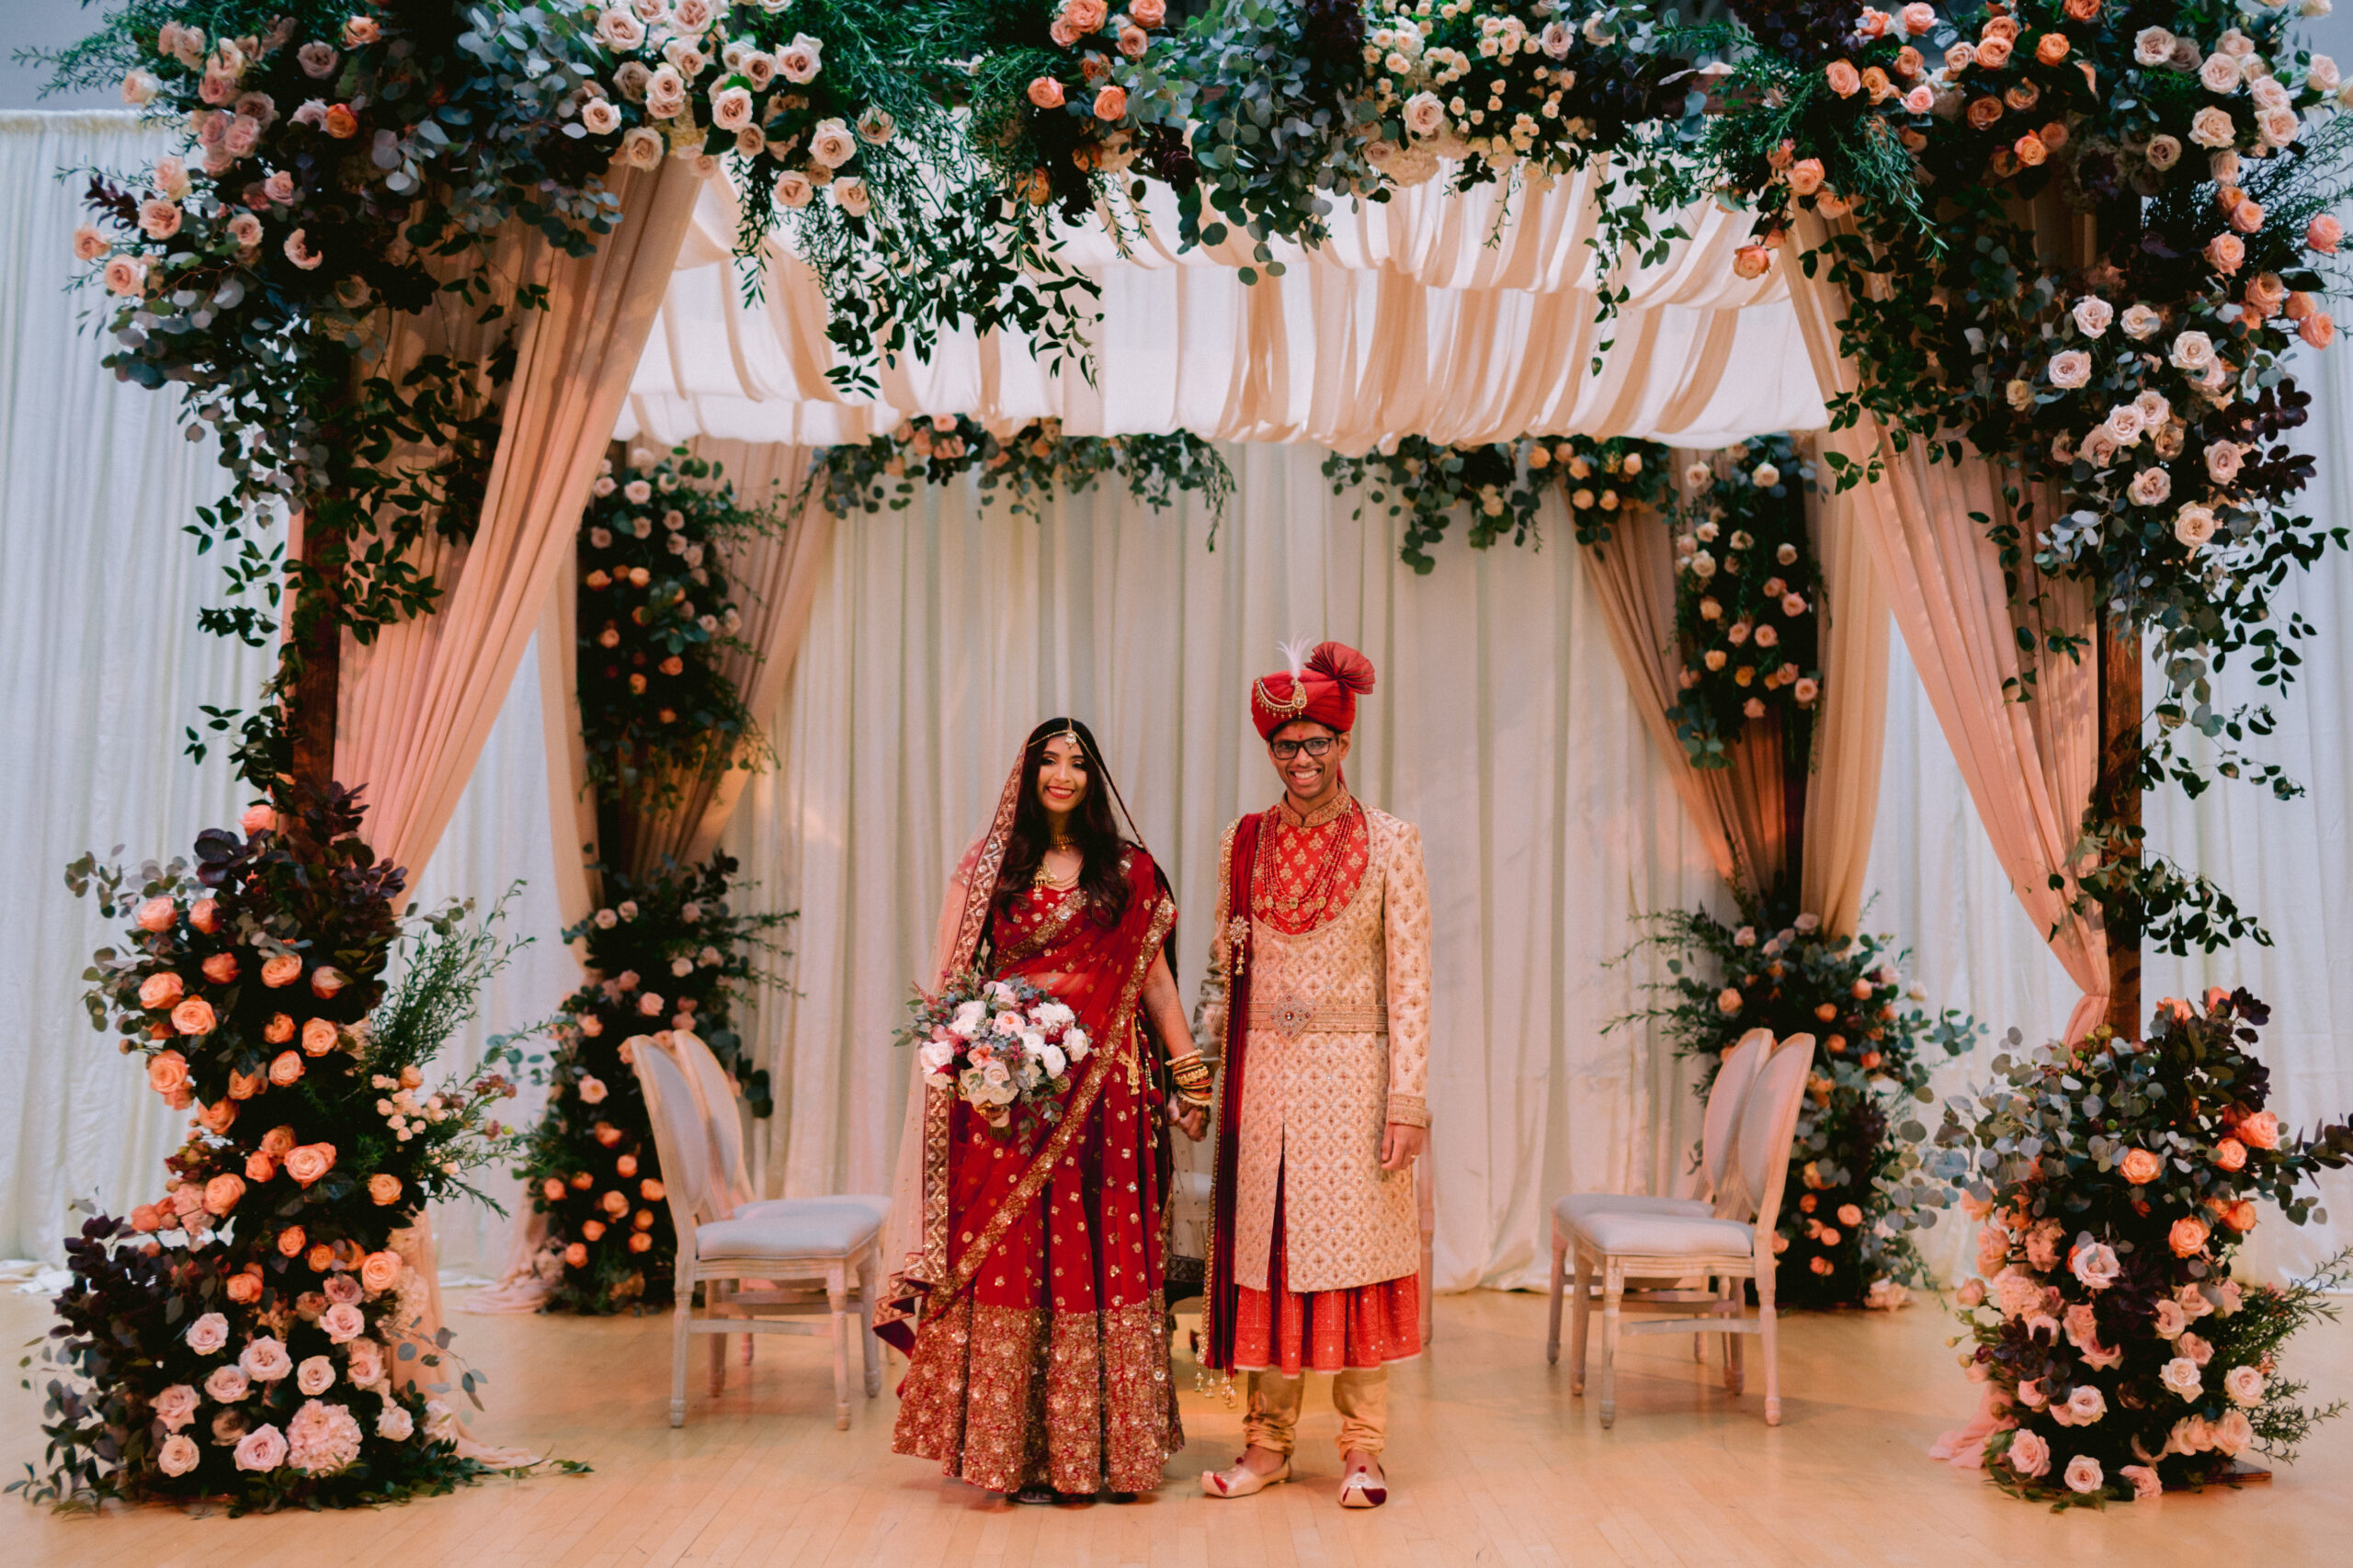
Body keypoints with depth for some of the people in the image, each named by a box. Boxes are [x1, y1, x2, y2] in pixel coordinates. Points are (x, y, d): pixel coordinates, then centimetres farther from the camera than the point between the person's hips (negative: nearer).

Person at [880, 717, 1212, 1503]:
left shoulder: (1129, 870, 9)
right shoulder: (987, 865, 8)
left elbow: (1153, 974, 11)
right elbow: (950, 977, 6)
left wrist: (1189, 1066, 8)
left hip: (1103, 1083, 1)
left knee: (1102, 1253, 2)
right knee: (1010, 1255, 0)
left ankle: (1107, 1448, 10)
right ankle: (1022, 1453, 7)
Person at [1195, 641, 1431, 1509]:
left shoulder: (1390, 841, -1)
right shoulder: (1244, 841, 8)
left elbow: (1408, 978, -4)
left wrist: (1408, 1095, -10)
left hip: (1351, 1070, -3)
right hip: (1262, 1073, 3)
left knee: (1353, 1243, 2)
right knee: (1263, 1249, 6)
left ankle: (1362, 1447, 13)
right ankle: (1268, 1440, 17)